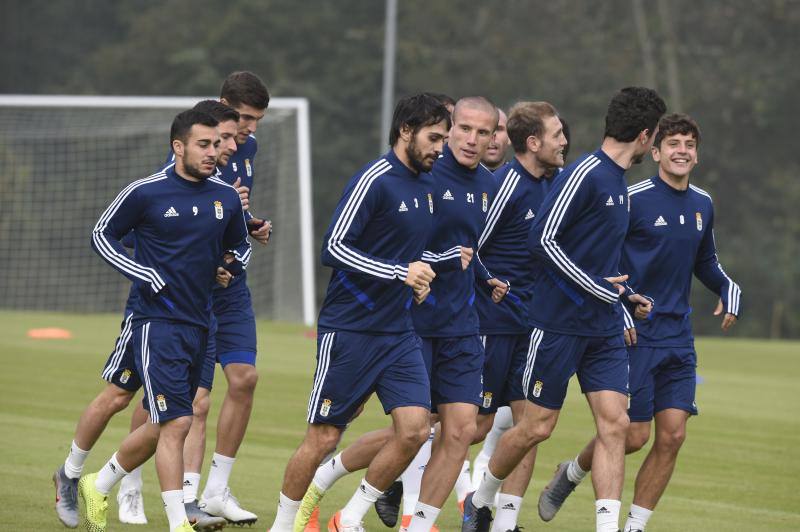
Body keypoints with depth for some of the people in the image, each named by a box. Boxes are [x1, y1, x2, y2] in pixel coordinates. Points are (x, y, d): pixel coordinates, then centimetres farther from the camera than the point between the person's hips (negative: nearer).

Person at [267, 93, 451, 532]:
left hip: (398, 332, 7)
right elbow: (333, 248, -19)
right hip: (349, 331, -7)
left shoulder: (423, 188, 12)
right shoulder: (374, 180, -13)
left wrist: (417, 280, 11)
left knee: (414, 429, -8)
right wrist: (400, 273, -24)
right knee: (323, 438, -2)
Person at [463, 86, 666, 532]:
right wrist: (598, 287, -18)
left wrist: (623, 293, 22)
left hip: (605, 327, 8)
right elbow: (542, 240, -20)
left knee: (615, 423, -5)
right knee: (538, 426, 2)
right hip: (560, 323, -8)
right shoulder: (584, 174, -14)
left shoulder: (619, 182, 13)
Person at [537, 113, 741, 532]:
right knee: (633, 435, -5)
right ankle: (571, 473, 24)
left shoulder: (703, 205, 9)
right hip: (634, 334, -6)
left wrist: (729, 291, 6)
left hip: (678, 336, 6)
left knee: (672, 435, -2)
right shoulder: (632, 199, -11)